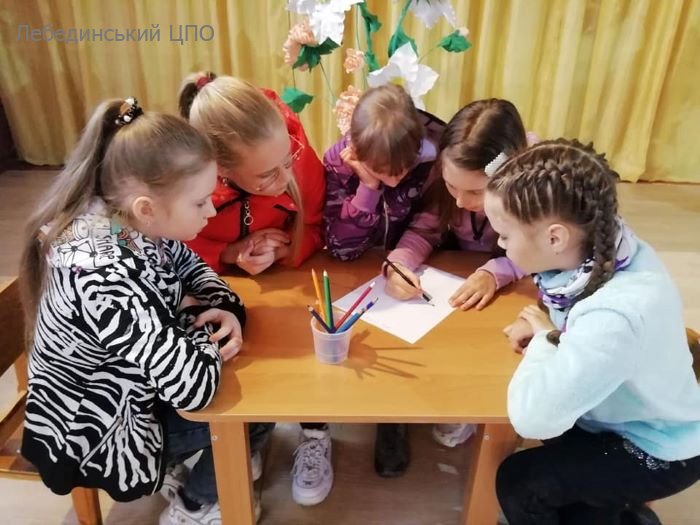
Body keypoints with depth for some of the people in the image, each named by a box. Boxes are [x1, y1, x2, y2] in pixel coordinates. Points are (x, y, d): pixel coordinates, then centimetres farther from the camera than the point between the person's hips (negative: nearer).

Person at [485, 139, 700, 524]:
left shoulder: (613, 318, -42)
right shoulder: (603, 244, -19)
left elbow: (531, 417, -43)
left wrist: (544, 340, -26)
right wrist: (540, 329, -15)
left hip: (658, 451, -7)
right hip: (635, 417, 7)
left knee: (518, 480, -5)